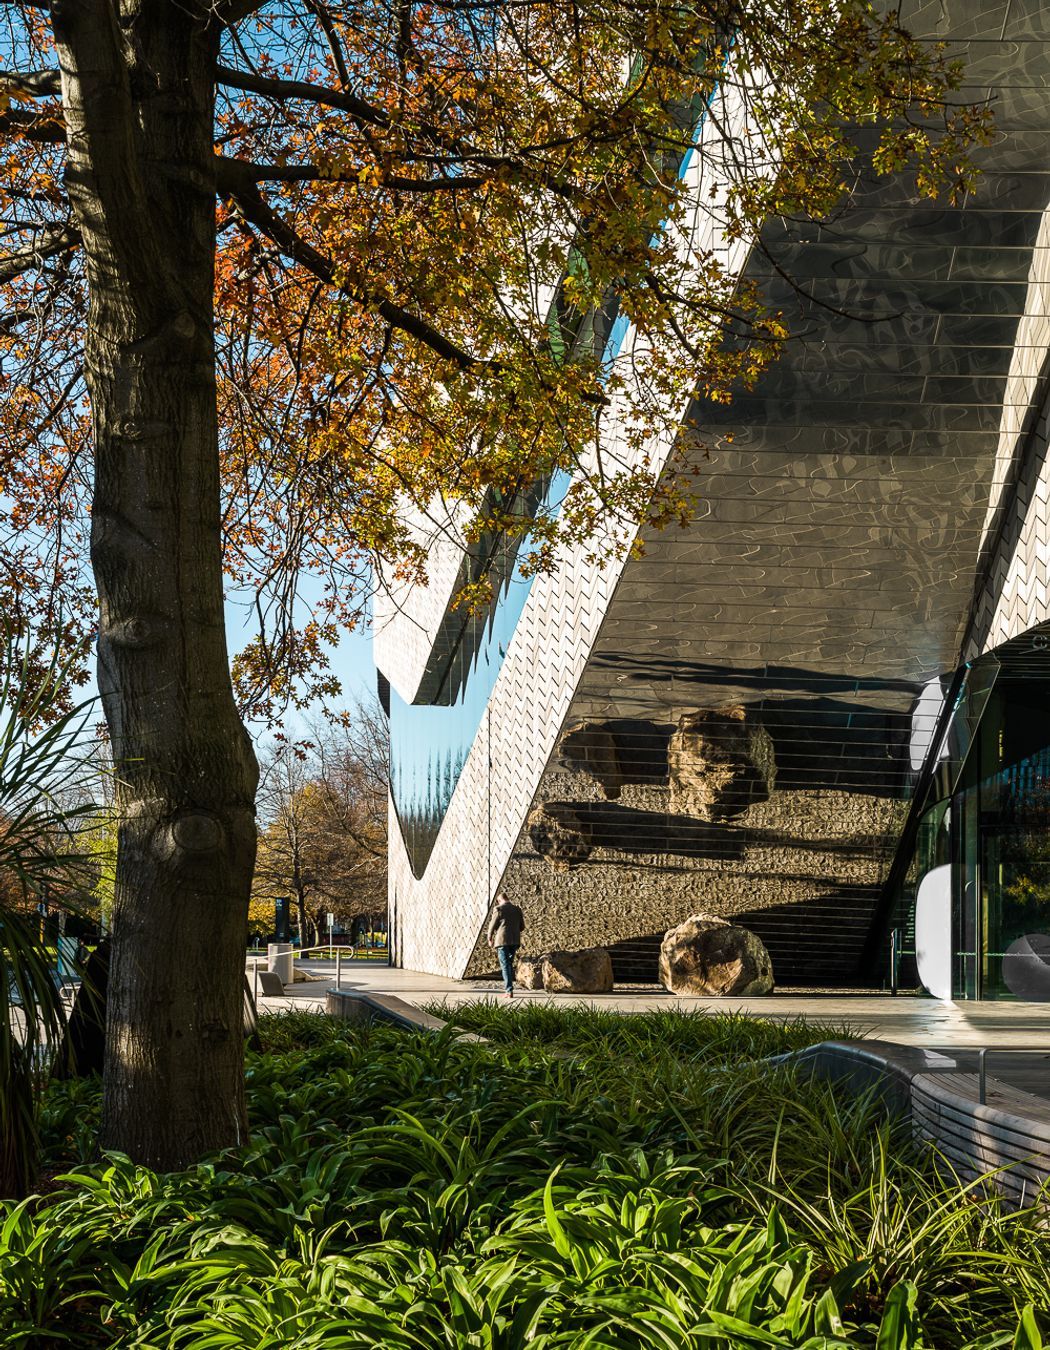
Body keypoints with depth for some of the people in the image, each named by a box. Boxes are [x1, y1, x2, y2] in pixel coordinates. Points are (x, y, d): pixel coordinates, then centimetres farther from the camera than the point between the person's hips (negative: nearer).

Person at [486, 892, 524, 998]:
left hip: (502, 941, -5)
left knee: (505, 966, -3)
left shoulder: (498, 909, -5)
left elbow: (493, 925, -2)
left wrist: (490, 939, 13)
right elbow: (522, 927, 14)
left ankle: (509, 991, -10)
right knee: (510, 964, 17)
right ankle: (508, 988, 17)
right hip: (515, 941, 5)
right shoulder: (517, 909, 10)